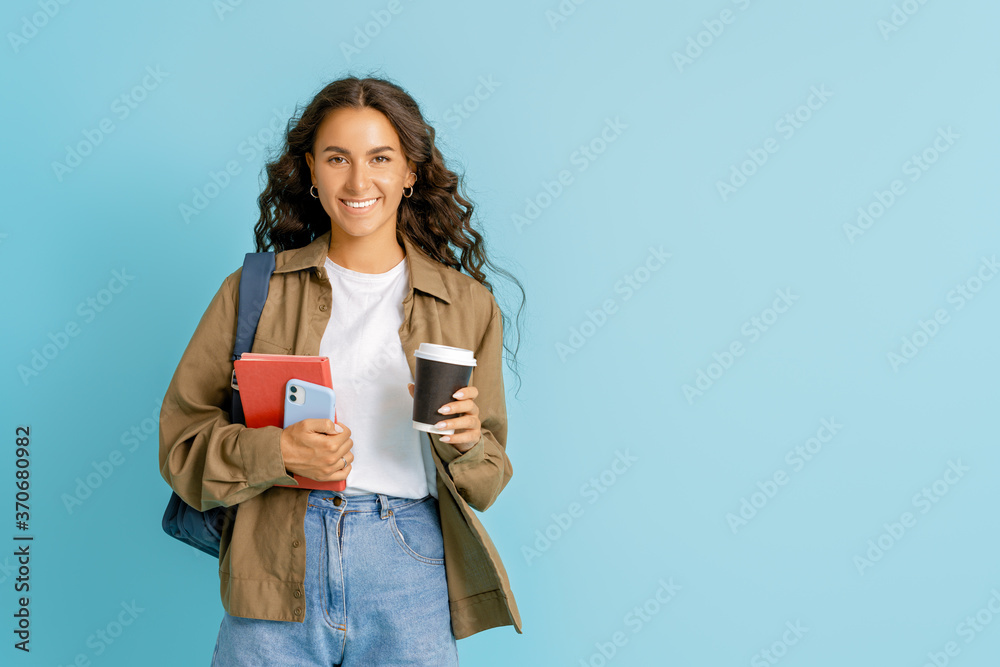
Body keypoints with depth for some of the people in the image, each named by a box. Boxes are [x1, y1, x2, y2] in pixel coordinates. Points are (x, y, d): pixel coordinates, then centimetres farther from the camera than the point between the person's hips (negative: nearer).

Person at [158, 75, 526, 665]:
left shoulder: (468, 304, 9)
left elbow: (487, 481, 12)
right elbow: (181, 440, 4)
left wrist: (465, 443, -11)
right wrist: (277, 452, -14)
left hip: (410, 567, 1)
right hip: (278, 564, 0)